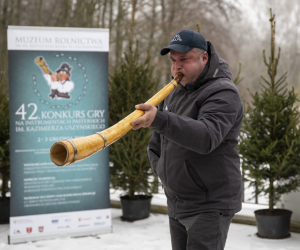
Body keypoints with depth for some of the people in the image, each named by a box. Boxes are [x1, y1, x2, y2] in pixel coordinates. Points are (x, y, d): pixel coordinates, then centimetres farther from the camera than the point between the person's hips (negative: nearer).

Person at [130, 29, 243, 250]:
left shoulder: (223, 92, -14)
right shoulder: (176, 93, 13)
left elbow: (206, 138, -33)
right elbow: (156, 143, 23)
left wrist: (160, 120, -44)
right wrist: (162, 170, 5)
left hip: (210, 205, -8)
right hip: (176, 205, 9)